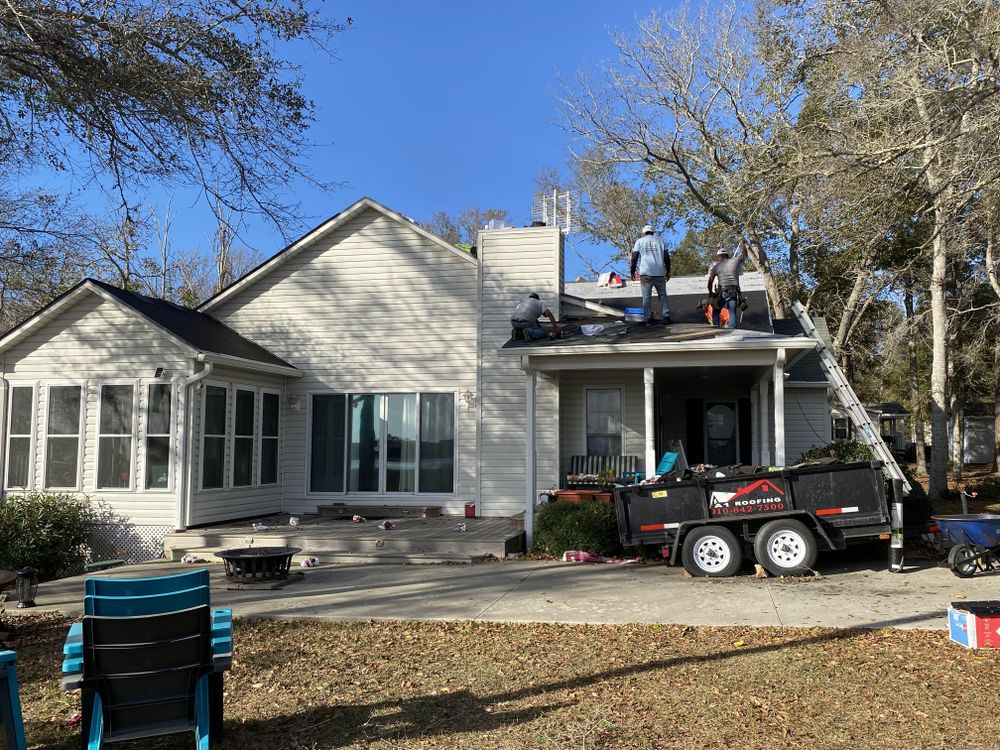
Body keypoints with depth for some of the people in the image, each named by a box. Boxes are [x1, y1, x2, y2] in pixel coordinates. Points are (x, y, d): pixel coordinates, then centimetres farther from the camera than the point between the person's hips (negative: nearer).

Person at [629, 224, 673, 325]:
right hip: (660, 273, 2)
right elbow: (667, 258, 10)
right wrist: (668, 271, 16)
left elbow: (634, 258, 1)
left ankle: (648, 319, -5)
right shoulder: (661, 241, 15)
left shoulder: (639, 241, 8)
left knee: (647, 297, -1)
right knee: (663, 295, 8)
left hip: (646, 273, -2)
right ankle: (665, 317, -1)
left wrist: (633, 272, 7)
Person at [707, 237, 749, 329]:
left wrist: (710, 293, 15)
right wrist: (742, 242, 36)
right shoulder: (734, 261, 6)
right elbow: (744, 254, 23)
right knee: (732, 314, 2)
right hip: (734, 293, 1)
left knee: (716, 312, 12)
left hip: (722, 293, -1)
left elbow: (710, 281, 2)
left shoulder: (716, 266, 6)